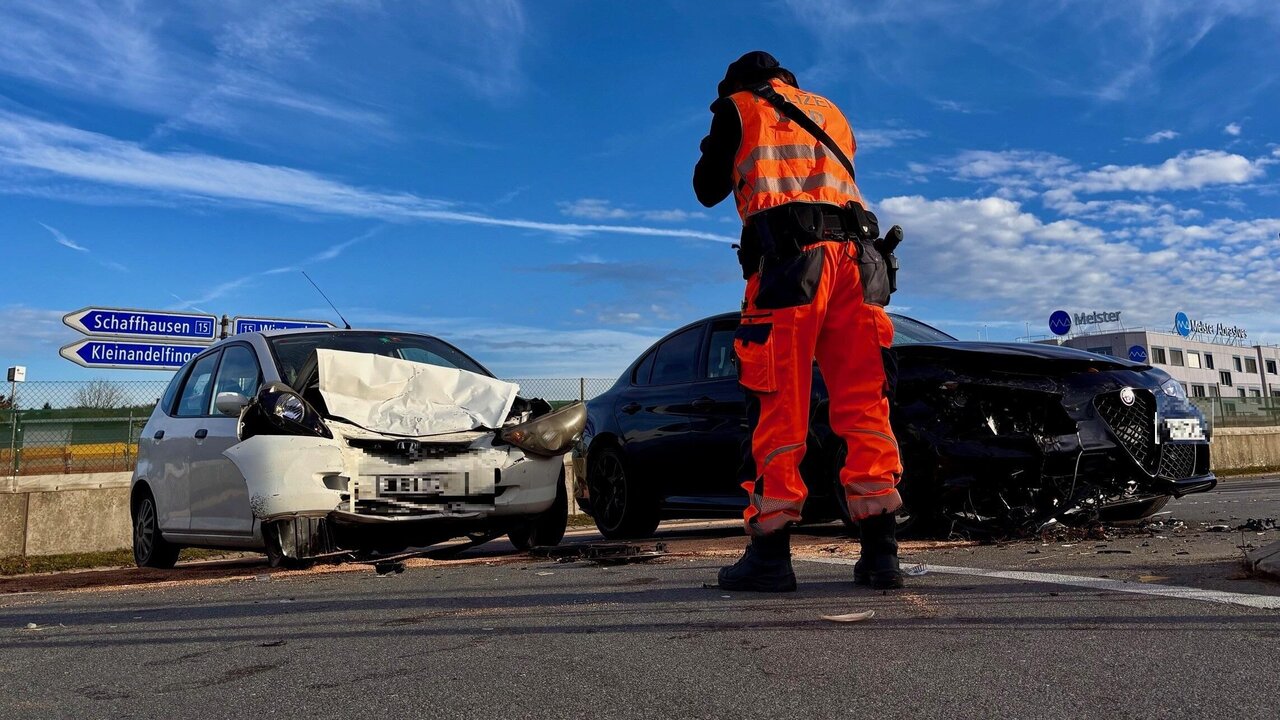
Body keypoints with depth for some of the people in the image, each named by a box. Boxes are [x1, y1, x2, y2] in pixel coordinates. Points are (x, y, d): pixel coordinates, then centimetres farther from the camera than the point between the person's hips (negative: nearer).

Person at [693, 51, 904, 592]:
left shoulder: (738, 108, 17)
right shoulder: (831, 113, 31)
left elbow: (708, 191, 21)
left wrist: (725, 155, 39)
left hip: (788, 258, -4)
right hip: (854, 255, 4)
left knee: (778, 409, -6)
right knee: (865, 405, 1)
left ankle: (770, 553, -8)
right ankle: (880, 551, -2)